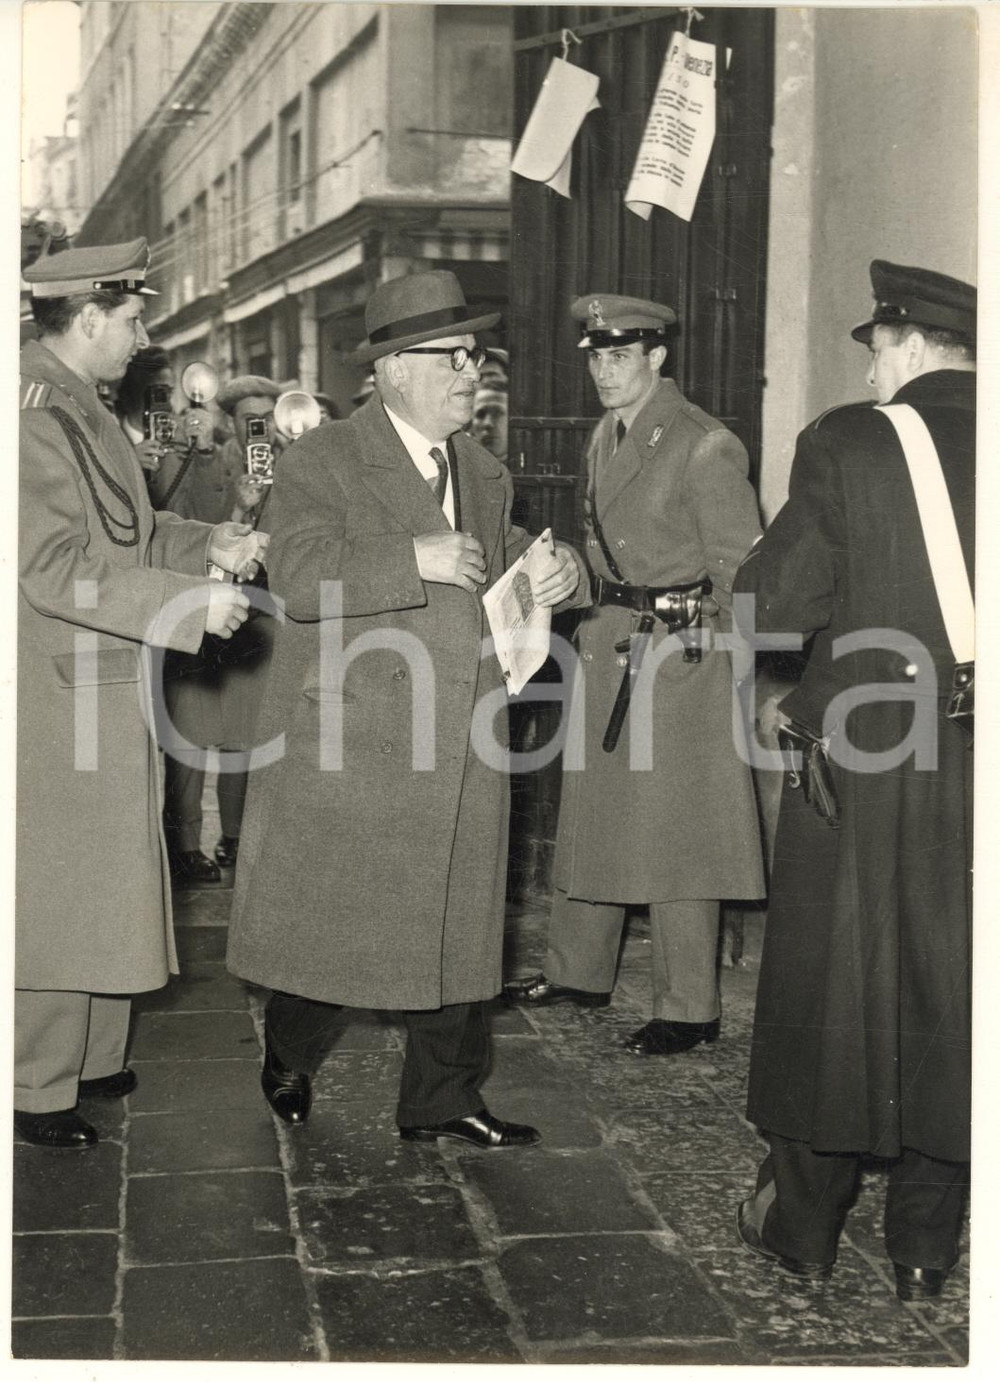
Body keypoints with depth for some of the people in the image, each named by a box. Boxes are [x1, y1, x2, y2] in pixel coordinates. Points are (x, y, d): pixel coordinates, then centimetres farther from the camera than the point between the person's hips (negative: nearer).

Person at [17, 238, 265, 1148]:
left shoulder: (77, 408, 12)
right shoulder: (37, 414, -19)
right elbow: (55, 568, -25)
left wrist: (207, 544, 4)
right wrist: (193, 598, -26)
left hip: (107, 690, 10)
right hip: (64, 695, -10)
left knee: (102, 886, 17)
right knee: (58, 892, 0)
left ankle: (91, 1057, 30)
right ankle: (38, 1090, 12)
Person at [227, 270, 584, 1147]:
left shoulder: (484, 475, 14)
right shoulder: (326, 462, -7)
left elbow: (503, 570, 25)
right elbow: (299, 577, -20)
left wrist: (553, 574, 3)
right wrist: (416, 560, -26)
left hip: (462, 753, 6)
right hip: (348, 742, -5)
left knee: (458, 926, 8)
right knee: (325, 917, 6)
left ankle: (443, 1099, 21)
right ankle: (289, 1058, 32)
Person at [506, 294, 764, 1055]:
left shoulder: (706, 447, -14)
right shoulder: (605, 437, 11)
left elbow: (740, 573, -13)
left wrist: (754, 680, -14)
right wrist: (601, 617, 13)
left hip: (682, 653, -8)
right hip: (610, 644, 8)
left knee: (675, 834, -2)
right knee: (592, 814, 16)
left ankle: (690, 1009, 8)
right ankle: (579, 972, 30)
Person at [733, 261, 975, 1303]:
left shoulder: (849, 444, -10)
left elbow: (775, 602, -11)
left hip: (859, 760, -3)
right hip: (971, 782, 3)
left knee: (830, 993, 11)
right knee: (948, 1001, 12)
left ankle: (801, 1225, 24)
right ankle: (925, 1249, 21)